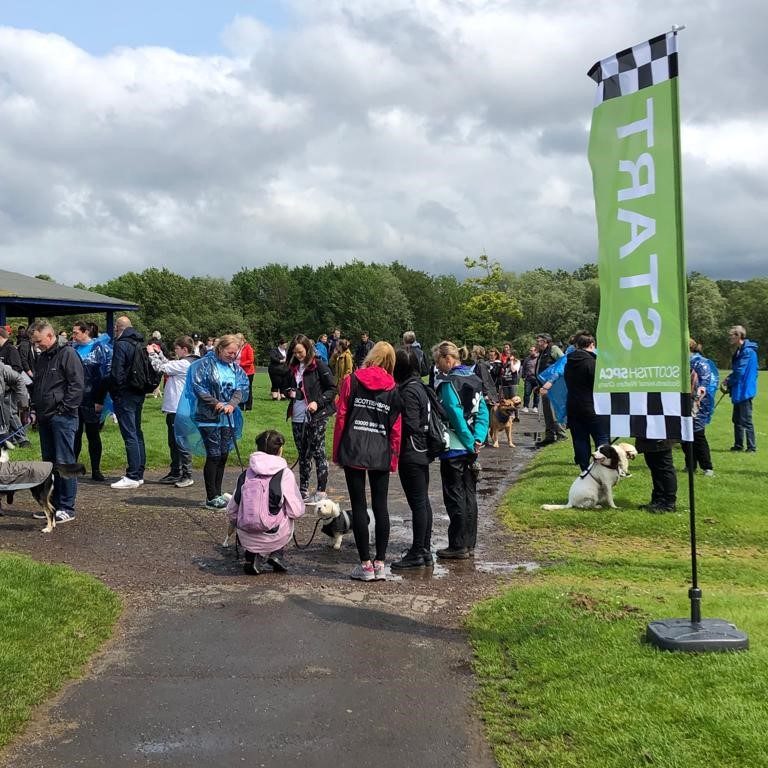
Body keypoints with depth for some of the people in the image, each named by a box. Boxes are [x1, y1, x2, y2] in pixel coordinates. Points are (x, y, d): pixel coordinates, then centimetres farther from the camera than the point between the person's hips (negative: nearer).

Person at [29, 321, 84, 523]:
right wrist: (36, 410, 16)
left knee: (64, 462, -6)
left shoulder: (67, 354, -8)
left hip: (62, 417, -9)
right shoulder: (42, 358, 17)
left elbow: (77, 384, -14)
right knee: (48, 462, 12)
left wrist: (65, 408, -16)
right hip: (44, 418, 9)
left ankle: (67, 508, -2)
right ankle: (54, 504, 20)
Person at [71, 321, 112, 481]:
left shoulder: (100, 348, -7)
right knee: (75, 434, 9)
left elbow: (107, 375, -11)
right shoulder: (73, 349, 8)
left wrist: (100, 400, -14)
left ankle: (96, 471, 14)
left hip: (92, 401, -4)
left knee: (93, 435, 6)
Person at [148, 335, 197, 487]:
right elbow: (168, 366, 23)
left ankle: (187, 476, -1)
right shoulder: (187, 363, 13)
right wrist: (159, 353, 18)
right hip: (174, 408, 10)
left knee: (181, 443, -5)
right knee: (173, 442, 16)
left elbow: (161, 368, -14)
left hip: (179, 410, -10)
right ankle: (176, 473, 24)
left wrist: (152, 354, -1)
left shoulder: (184, 364, -17)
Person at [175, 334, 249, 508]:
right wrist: (216, 404, -17)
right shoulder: (205, 364, -7)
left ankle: (218, 494, 19)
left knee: (223, 455, 9)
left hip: (228, 418, 6)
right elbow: (198, 387, -12)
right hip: (209, 417, -6)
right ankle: (211, 498, 2)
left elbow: (242, 388, 2)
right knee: (213, 456, -5)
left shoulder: (236, 368, 10)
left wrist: (232, 404, -15)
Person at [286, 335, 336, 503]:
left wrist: (318, 402, -19)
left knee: (318, 452, -2)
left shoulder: (319, 366, -7)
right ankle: (303, 490, 20)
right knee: (303, 454, 13)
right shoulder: (294, 368, 12)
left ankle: (321, 491, 4)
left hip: (316, 417, -6)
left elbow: (332, 389, -7)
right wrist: (290, 393, 4)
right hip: (298, 417, 7)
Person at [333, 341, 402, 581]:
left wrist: (337, 452, 5)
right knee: (380, 507, 9)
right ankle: (380, 563, 12)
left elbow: (341, 417, -1)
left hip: (353, 452, -2)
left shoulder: (351, 381, 0)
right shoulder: (394, 389, 4)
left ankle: (366, 565, 5)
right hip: (381, 454, 2)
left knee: (359, 506, 3)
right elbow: (396, 428, 3)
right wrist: (393, 459, 11)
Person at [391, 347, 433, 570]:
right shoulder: (419, 386, 11)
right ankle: (425, 550, 23)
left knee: (417, 503, -4)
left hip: (411, 454, -10)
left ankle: (416, 554, 3)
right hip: (421, 452, 10)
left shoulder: (408, 390, -17)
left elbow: (410, 425, -21)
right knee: (423, 501, 14)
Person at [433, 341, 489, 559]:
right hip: (470, 449, 8)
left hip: (453, 449, -8)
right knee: (469, 495, 13)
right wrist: (478, 440, -5)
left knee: (455, 498, -1)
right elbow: (483, 412, 3)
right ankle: (469, 544, 20)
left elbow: (456, 415, -20)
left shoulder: (447, 382, -14)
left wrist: (470, 443, -13)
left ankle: (458, 546, 3)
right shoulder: (474, 379, 9)